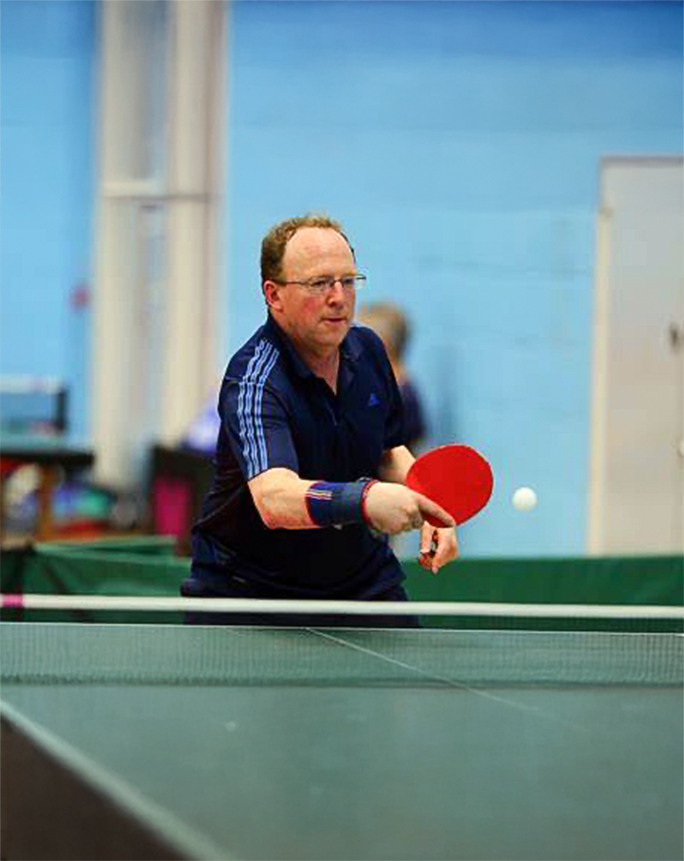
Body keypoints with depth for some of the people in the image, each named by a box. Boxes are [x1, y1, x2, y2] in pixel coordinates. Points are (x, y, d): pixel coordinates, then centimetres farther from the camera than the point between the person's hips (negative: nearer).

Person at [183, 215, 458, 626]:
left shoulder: (367, 350, -1)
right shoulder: (254, 382, -26)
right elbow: (275, 498, -43)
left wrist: (428, 510, -3)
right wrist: (367, 499, -59)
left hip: (363, 581, 6)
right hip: (248, 587, -5)